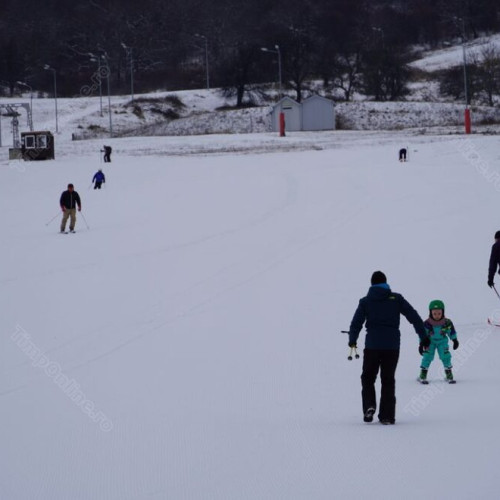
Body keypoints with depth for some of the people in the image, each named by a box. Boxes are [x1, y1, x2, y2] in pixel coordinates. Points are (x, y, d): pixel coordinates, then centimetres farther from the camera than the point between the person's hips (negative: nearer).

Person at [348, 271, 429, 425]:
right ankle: (387, 415, 3)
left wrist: (352, 340, 17)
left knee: (368, 378, 14)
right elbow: (414, 317, 1)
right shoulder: (396, 299, 4)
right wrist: (424, 337, 4)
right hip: (392, 346, 1)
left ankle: (369, 406, -8)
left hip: (372, 346, -1)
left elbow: (356, 322, 1)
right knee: (388, 380, 9)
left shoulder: (366, 301, 3)